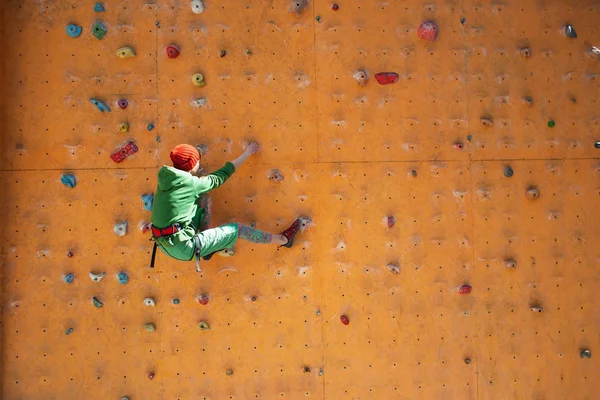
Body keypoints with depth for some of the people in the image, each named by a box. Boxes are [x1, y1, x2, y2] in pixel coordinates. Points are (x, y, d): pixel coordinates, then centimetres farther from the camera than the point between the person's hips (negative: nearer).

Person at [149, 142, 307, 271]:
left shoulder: (166, 179, 4)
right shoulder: (191, 184, -14)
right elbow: (221, 175, -1)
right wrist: (247, 153, 9)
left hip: (165, 244, 8)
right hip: (182, 247, -8)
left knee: (204, 198, 16)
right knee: (237, 229, 3)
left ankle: (209, 247, 21)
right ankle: (283, 239, 19)